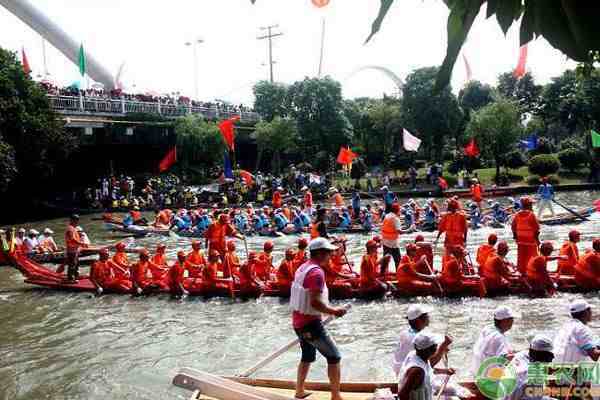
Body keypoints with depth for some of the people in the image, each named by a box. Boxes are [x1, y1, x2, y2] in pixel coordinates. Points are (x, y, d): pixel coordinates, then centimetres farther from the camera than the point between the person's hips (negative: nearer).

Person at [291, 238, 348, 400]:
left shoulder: (303, 267, 8)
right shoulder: (317, 272, -20)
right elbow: (315, 302, -27)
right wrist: (334, 311, -15)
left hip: (298, 321, 9)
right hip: (311, 323, -9)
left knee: (308, 356, 25)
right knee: (334, 356, 0)